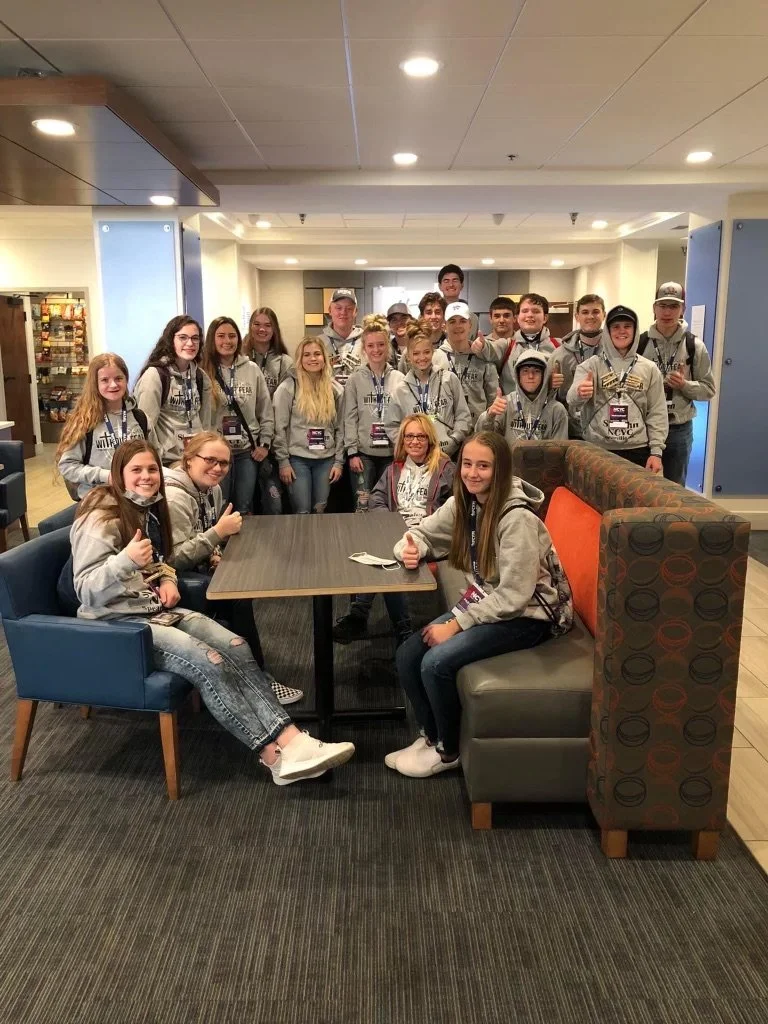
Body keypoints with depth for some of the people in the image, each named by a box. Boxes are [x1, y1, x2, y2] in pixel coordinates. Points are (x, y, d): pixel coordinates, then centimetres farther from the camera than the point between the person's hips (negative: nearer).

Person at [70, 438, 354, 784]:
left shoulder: (149, 508, 10)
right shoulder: (100, 519, -15)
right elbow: (86, 591, -22)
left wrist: (167, 580, 3)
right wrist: (125, 561, -39)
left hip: (155, 609, 8)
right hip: (118, 622, -8)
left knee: (237, 648, -15)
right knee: (210, 664, -26)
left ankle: (291, 739, -25)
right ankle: (275, 754, -20)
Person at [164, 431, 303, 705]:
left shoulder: (211, 488, 6)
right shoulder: (174, 497, -23)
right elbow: (174, 558, -27)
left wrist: (215, 552, -2)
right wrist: (218, 533, -28)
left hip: (199, 568, 9)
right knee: (237, 596, -24)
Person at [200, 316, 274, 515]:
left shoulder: (252, 369, 4)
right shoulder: (203, 372, -5)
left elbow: (266, 410, 7)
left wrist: (265, 443, 3)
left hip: (248, 450, 2)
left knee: (245, 509, 12)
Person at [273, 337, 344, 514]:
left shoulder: (335, 389, 6)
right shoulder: (288, 387, -5)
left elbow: (340, 428, 9)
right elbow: (280, 427, -5)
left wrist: (339, 461, 4)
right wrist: (283, 461, -8)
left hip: (326, 459, 3)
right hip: (297, 458, -3)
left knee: (320, 511, 8)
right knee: (302, 512, -1)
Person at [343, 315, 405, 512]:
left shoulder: (399, 379, 4)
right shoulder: (355, 379, 2)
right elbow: (350, 418, -1)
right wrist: (352, 452, -7)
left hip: (392, 452, 1)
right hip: (363, 452, -1)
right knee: (363, 506, -2)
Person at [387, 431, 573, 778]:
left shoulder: (517, 518, -26)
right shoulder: (463, 503, -3)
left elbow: (513, 596, -26)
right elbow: (422, 533, 8)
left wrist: (456, 624, -23)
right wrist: (411, 550, -17)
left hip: (527, 615, -8)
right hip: (485, 602, 8)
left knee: (436, 663, -22)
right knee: (407, 656, -7)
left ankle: (449, 751, 4)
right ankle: (430, 736, 16)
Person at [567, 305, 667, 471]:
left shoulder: (649, 368, 6)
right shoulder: (591, 365, 0)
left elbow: (657, 413, 6)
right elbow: (572, 400, -16)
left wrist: (656, 451, -2)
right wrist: (579, 393, -41)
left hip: (637, 451, 2)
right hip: (597, 450, -2)